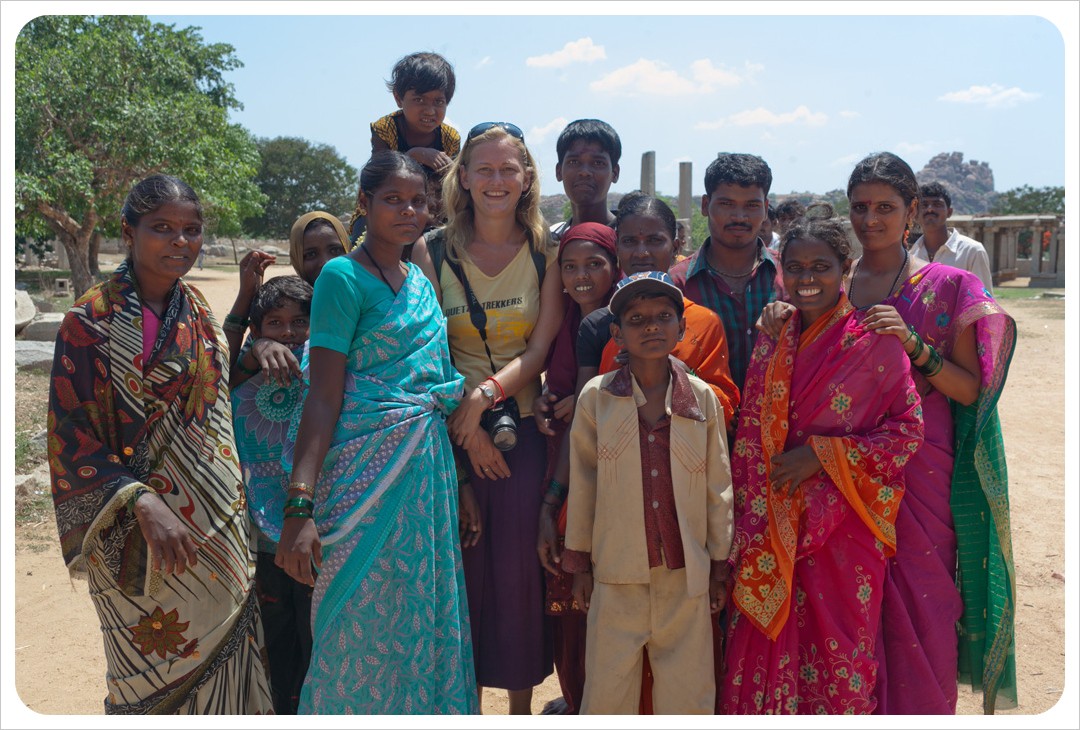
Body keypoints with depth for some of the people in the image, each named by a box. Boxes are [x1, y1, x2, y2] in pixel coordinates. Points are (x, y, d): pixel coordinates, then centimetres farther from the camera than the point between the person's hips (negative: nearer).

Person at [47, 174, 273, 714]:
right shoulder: (92, 320, -12)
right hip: (137, 533, -5)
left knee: (219, 651, 14)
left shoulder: (197, 311, 6)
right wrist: (141, 503, -22)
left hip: (213, 524, 5)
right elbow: (72, 438, -13)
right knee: (153, 671, 8)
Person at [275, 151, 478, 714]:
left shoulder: (421, 281, 13)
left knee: (421, 620, 15)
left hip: (427, 468, 7)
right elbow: (323, 397, -14)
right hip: (367, 469, -7)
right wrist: (300, 506, -21)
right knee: (364, 627, 2)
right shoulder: (343, 277, -8)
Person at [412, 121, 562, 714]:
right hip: (451, 431, 0)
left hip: (524, 428, 0)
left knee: (519, 568, 5)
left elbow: (542, 347, -4)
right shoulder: (432, 251, 0)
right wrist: (466, 430, -8)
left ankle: (521, 703, 23)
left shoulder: (546, 251, 2)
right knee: (461, 569, 4)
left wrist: (487, 392, -19)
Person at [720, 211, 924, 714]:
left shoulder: (873, 341, -7)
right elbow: (749, 437, 8)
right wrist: (750, 530, 3)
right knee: (767, 637, 9)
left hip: (842, 522, -3)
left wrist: (822, 455, -15)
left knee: (838, 649, 6)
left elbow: (907, 430, -7)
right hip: (773, 527, 4)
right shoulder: (771, 341, 6)